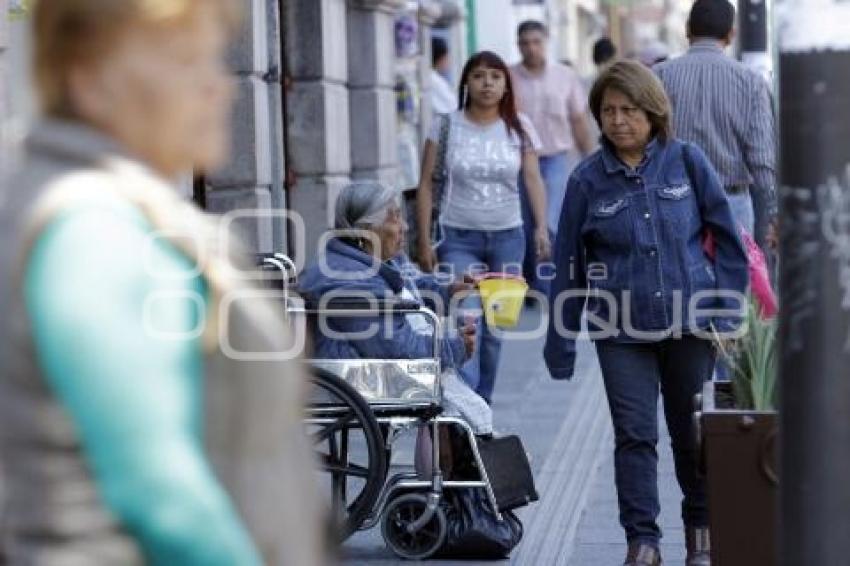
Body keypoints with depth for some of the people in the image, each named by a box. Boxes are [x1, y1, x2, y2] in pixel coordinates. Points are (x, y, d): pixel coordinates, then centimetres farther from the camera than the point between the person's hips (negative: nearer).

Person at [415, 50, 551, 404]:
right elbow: (426, 185, 0)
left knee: (495, 326, 7)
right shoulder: (446, 126, -1)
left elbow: (533, 179, -1)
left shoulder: (519, 127, 4)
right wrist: (424, 241, -5)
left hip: (507, 237, 2)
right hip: (458, 238, -2)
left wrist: (541, 226, -16)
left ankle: (482, 402, 21)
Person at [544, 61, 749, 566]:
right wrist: (561, 347, 3)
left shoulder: (687, 161, -4)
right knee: (634, 435, -2)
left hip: (689, 321, 0)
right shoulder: (588, 178, -3)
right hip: (621, 329, 0)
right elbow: (569, 263, 2)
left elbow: (728, 236, 2)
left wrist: (728, 310, -2)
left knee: (692, 432, 12)